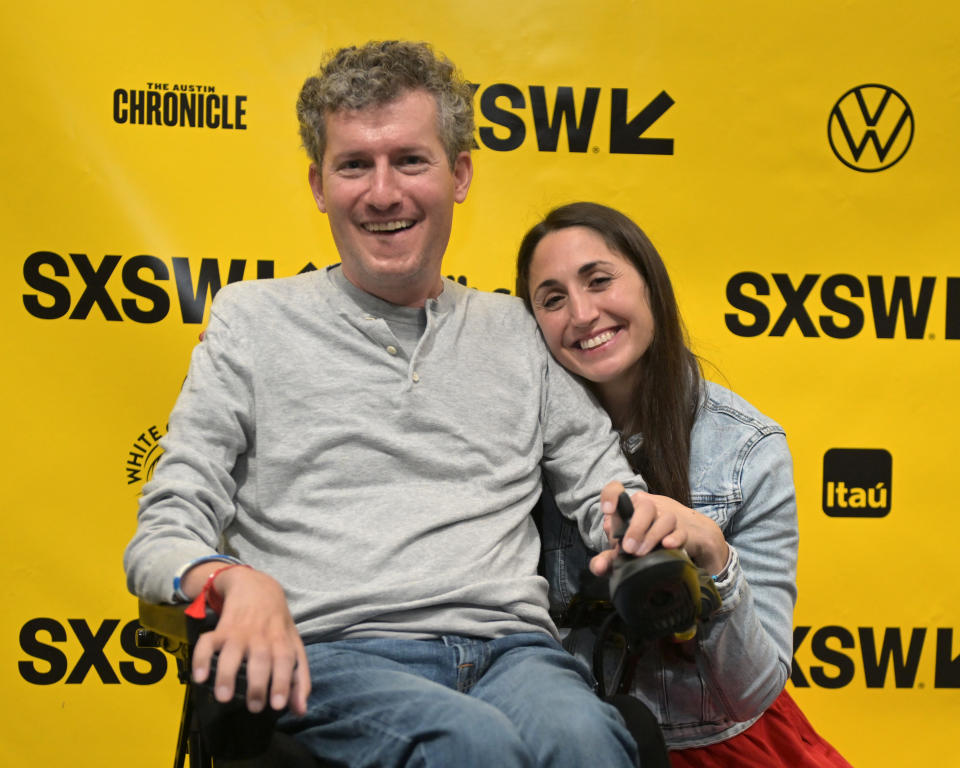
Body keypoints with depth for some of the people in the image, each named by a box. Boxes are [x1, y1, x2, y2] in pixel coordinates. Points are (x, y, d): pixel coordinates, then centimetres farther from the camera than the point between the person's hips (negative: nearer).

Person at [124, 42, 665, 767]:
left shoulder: (520, 331, 19)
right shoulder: (254, 319, 13)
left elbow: (612, 495, 19)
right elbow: (162, 539, 9)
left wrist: (644, 519, -6)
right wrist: (234, 580, -15)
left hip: (510, 648, 2)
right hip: (329, 654, -1)